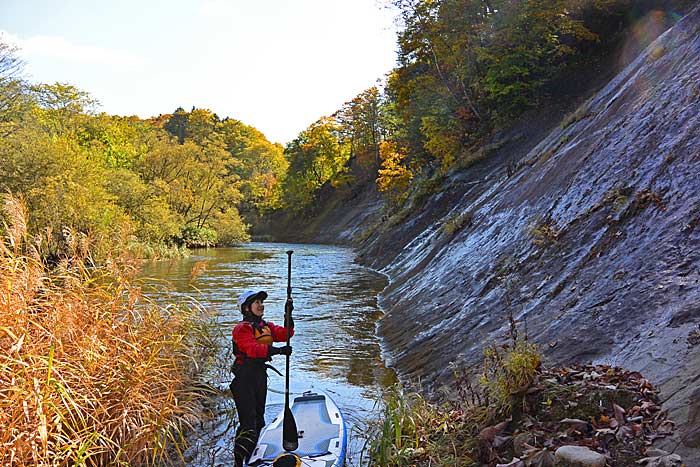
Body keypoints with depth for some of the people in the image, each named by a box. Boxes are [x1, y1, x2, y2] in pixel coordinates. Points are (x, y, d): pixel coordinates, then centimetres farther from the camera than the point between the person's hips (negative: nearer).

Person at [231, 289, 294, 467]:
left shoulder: (266, 326, 14)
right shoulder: (242, 328, -11)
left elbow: (285, 334, 1)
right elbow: (252, 349, -28)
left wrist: (288, 315, -12)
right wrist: (278, 350, -37)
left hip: (260, 376, 8)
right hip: (244, 377, -8)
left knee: (258, 419, 17)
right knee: (248, 421, -12)